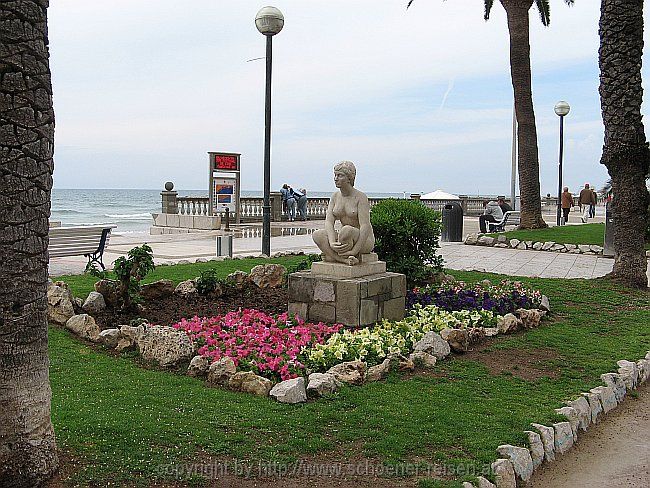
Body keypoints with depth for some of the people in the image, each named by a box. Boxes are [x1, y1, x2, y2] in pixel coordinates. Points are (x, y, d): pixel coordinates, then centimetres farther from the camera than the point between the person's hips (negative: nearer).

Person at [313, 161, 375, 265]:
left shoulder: (361, 197, -14)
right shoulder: (335, 196, 3)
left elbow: (365, 226, -23)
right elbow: (329, 221, -9)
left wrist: (354, 251, -31)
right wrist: (332, 243, -27)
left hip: (364, 240, -6)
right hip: (345, 238, 6)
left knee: (346, 230, -38)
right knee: (317, 235, -20)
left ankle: (332, 256, -14)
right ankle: (346, 260, -29)